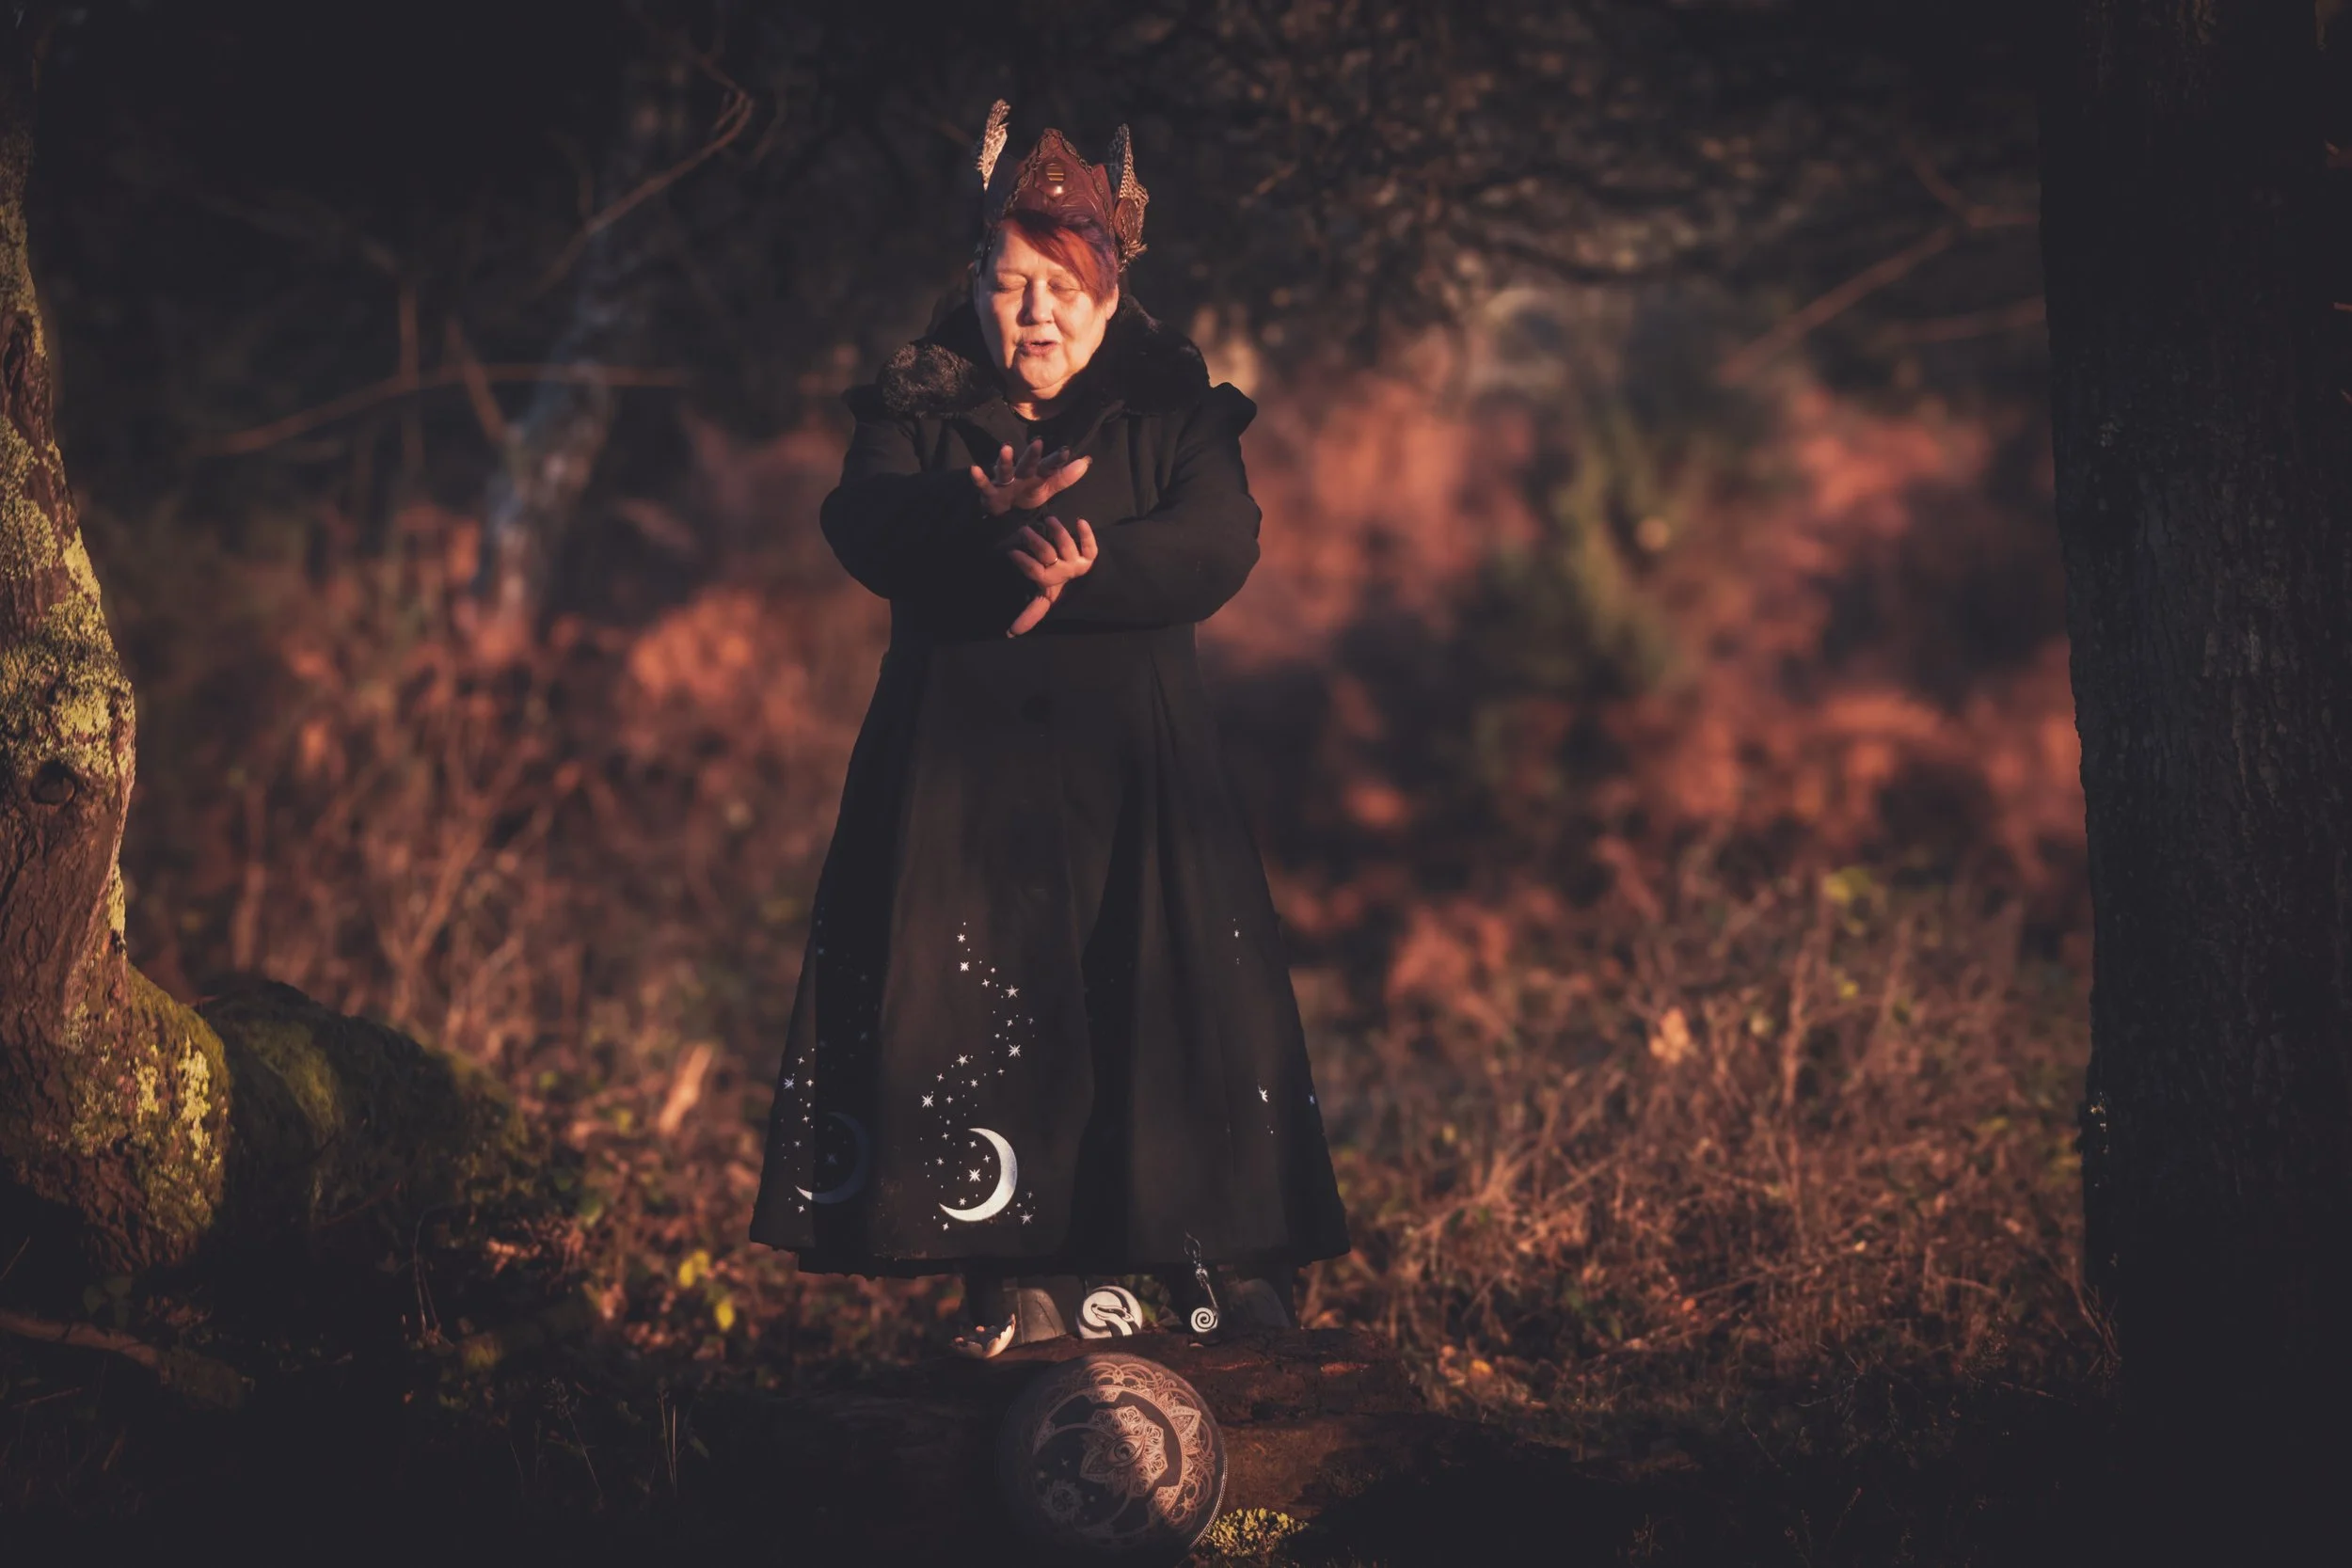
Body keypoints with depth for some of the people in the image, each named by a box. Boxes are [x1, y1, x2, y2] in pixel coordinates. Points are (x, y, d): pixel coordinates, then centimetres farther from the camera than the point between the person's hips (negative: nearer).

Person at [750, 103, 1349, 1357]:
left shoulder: (1172, 407, 8)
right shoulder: (917, 407, 9)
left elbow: (1220, 546, -9)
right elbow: (869, 527, -11)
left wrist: (1081, 566, -24)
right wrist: (992, 522, -30)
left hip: (1129, 754, 0)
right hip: (957, 752, 1)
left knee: (1169, 989, -7)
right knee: (971, 1000, -6)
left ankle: (1219, 1257, -1)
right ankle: (1015, 1278, -3)